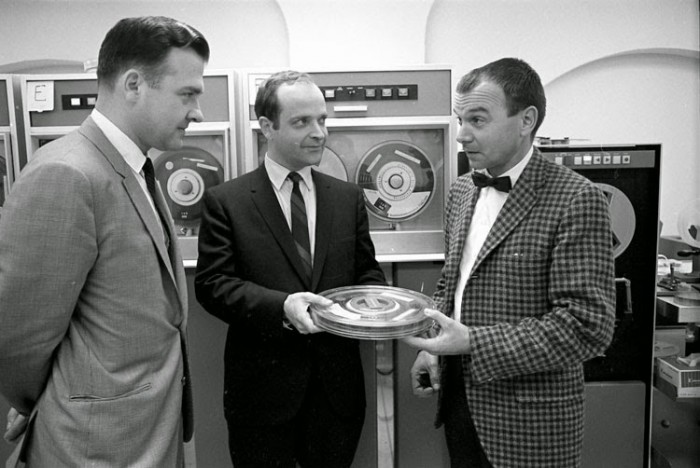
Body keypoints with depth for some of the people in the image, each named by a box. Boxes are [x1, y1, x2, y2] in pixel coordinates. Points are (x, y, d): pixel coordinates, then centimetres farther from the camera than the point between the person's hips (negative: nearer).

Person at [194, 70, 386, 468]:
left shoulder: (349, 198, 7)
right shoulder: (225, 201, -5)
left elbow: (367, 271, 11)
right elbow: (212, 284, -10)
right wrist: (281, 305, -24)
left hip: (338, 387, 3)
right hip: (263, 387, -3)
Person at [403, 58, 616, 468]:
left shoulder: (576, 199, -18)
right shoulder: (462, 191, 5)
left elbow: (588, 326, -21)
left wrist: (473, 342, -23)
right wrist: (434, 348, 1)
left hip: (529, 421, -6)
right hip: (459, 399, 6)